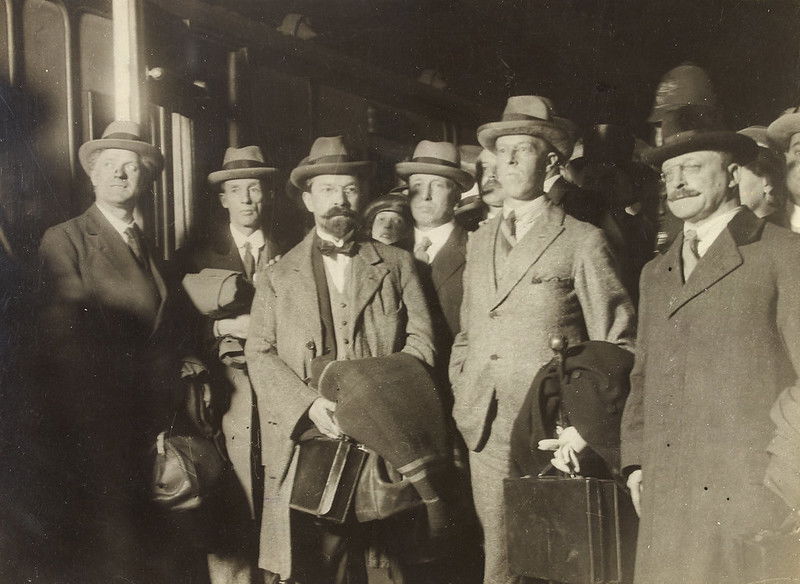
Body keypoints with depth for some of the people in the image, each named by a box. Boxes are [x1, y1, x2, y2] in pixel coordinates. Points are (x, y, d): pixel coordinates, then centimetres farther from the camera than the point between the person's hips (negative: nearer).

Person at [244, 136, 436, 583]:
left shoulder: (397, 264, 13)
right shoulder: (277, 277, 13)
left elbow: (421, 338, 5)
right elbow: (260, 354, 5)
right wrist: (309, 404, -11)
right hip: (306, 439, 0)